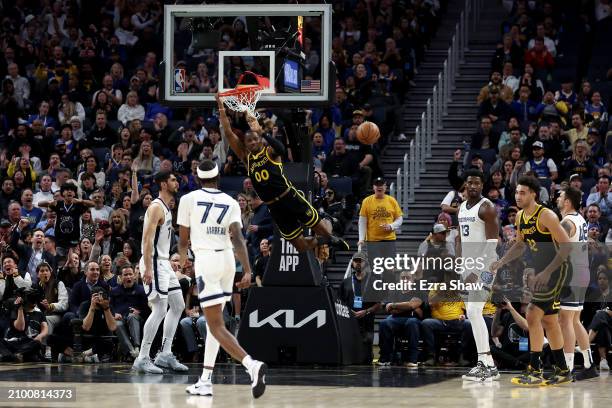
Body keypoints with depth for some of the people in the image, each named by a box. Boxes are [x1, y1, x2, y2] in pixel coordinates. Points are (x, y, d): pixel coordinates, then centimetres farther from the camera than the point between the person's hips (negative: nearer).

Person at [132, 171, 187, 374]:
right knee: (160, 310, -12)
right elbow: (147, 239, -22)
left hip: (163, 263, 10)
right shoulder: (156, 207, -15)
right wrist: (148, 269, -27)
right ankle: (142, 359, -9)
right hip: (154, 263, -10)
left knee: (178, 305, 12)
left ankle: (165, 354, 15)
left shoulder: (166, 208, 16)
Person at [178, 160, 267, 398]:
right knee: (212, 321, 18)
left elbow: (183, 239, 7)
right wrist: (247, 272, -13)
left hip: (205, 260, -5)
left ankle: (252, 365, -30)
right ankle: (205, 381, 19)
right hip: (227, 259, 5)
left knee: (217, 326, -9)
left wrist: (183, 257, 29)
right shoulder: (231, 203, 8)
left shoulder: (188, 199, 1)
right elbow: (238, 238, -6)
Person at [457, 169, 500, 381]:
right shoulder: (462, 207, 15)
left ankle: (486, 365, -17)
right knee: (473, 312, 8)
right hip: (468, 264, 9)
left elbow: (492, 243, -17)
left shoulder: (487, 208, -11)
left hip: (484, 264, -9)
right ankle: (488, 366, 13)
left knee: (474, 311, -17)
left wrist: (478, 270, -24)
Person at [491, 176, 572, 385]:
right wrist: (501, 262, 5)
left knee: (533, 316, -15)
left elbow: (566, 246, -22)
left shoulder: (546, 216, -20)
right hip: (539, 270, 9)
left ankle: (534, 371, -13)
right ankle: (562, 371, 23)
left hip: (555, 271, -9)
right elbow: (519, 245, 21)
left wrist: (547, 272, -26)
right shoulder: (520, 216, 6)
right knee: (548, 321, 14)